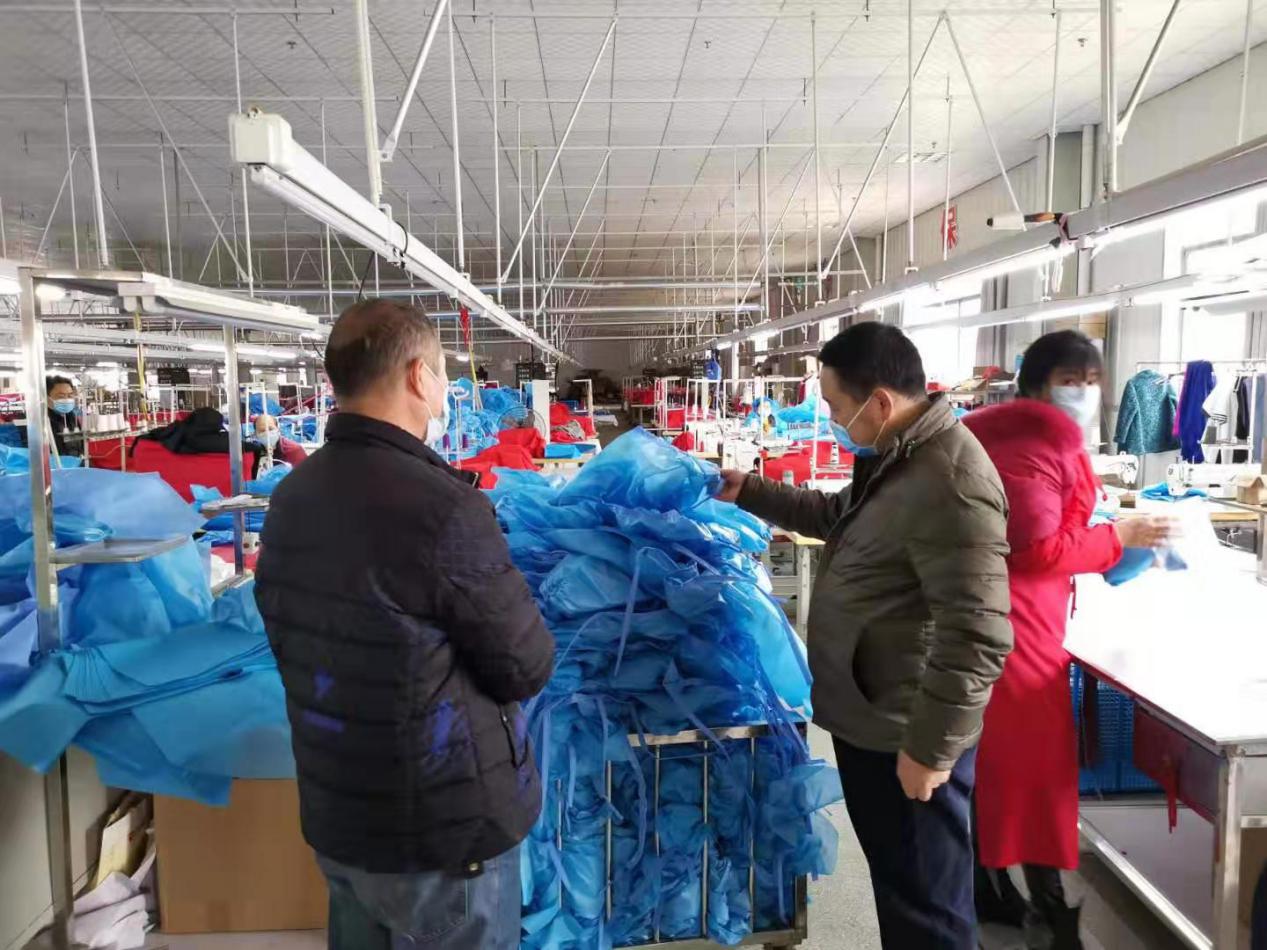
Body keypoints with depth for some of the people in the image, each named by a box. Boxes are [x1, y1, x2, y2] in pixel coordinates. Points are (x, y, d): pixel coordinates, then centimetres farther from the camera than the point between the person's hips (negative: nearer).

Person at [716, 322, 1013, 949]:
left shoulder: (949, 483, -26)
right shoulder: (896, 455, 8)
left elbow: (976, 638, -28)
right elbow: (842, 518, 28)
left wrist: (931, 748, -22)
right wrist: (752, 493, 24)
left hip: (904, 737, -10)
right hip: (869, 720, 10)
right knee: (895, 884, 26)